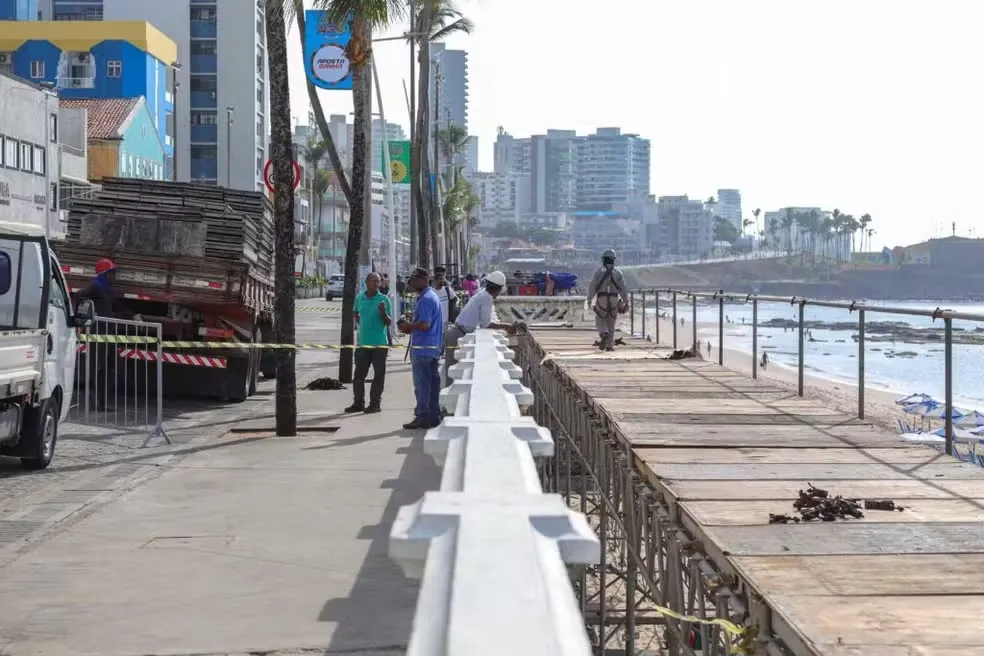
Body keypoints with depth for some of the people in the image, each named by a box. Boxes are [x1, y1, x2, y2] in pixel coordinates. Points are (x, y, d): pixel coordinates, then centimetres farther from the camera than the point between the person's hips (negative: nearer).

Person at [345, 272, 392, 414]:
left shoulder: (384, 300, -5)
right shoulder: (359, 298, 7)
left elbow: (389, 322, -5)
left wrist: (383, 312, -21)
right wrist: (359, 319, 9)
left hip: (379, 343, -4)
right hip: (363, 342, 4)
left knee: (378, 375, 1)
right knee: (359, 374, 8)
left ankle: (375, 403, 7)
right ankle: (358, 403, 17)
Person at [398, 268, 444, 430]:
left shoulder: (425, 299, -16)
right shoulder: (433, 296, 17)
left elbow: (424, 325, -24)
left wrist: (408, 326, -8)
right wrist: (410, 328, 14)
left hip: (422, 349, -10)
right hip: (433, 348, 10)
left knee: (421, 384, -6)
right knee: (433, 382, 12)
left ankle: (422, 416, -4)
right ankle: (434, 415, 17)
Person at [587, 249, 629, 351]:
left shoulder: (599, 272, -4)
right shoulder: (618, 273, 2)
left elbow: (593, 286, -6)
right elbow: (623, 288, -2)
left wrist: (589, 299, 2)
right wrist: (626, 302, 2)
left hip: (601, 299, -2)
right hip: (614, 300, 2)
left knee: (600, 320, 12)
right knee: (611, 324, 11)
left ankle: (604, 334, -17)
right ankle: (610, 345, 9)